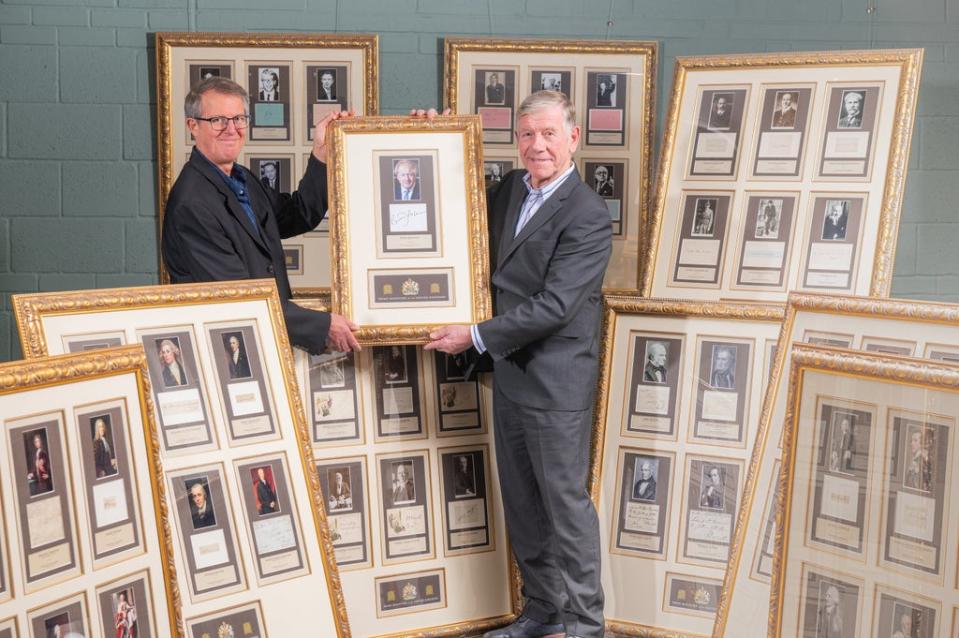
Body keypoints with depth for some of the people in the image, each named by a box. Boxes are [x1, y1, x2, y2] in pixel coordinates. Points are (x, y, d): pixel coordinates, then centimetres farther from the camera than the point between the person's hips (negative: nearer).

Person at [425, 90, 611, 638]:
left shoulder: (588, 215, -16)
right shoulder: (510, 189, 8)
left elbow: (553, 305, -21)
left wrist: (476, 336, -16)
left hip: (557, 384, -8)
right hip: (509, 373, 8)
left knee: (567, 504, 2)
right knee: (522, 505, 16)